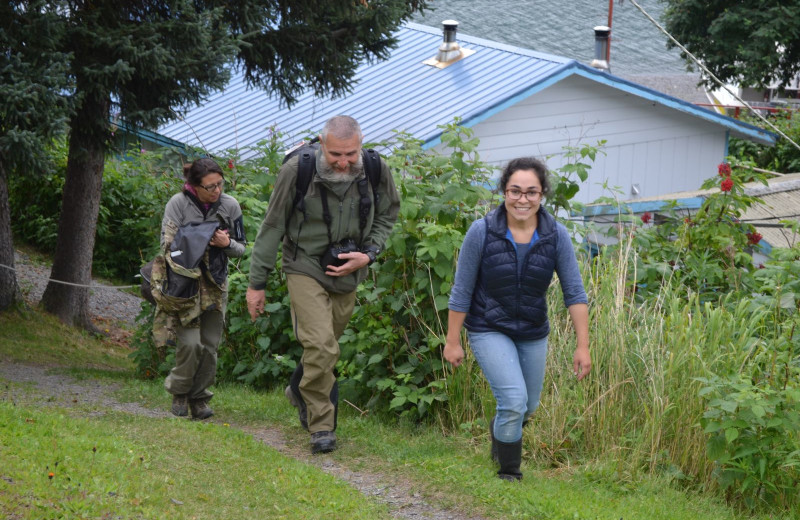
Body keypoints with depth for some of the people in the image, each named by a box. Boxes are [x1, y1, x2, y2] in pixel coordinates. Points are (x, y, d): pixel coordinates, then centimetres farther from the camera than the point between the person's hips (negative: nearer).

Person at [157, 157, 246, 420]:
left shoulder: (230, 205, 0)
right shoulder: (178, 203, -9)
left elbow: (240, 248, 8)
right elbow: (168, 244, -8)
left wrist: (227, 244, -15)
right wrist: (201, 241, -18)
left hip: (215, 283, 3)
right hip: (184, 282, -3)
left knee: (210, 346, 0)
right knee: (190, 342, -14)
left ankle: (198, 399, 15)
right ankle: (179, 392, 9)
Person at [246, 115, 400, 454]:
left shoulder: (377, 172, -11)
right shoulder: (297, 171, -19)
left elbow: (387, 216, 9)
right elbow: (273, 227, -9)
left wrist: (368, 255, -7)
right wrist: (257, 283, -5)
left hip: (347, 273, 4)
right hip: (306, 268, -4)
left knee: (326, 344, 16)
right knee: (320, 346, -17)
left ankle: (299, 389, 46)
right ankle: (321, 426, -6)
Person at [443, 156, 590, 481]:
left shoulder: (556, 236, -11)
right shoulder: (482, 232, -17)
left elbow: (575, 293, -8)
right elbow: (461, 292, -9)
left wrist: (583, 346, -12)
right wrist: (452, 341, -5)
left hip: (533, 333, 4)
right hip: (489, 330, -4)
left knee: (528, 406, 17)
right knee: (514, 400, -17)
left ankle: (497, 431, 51)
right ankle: (508, 474, 3)